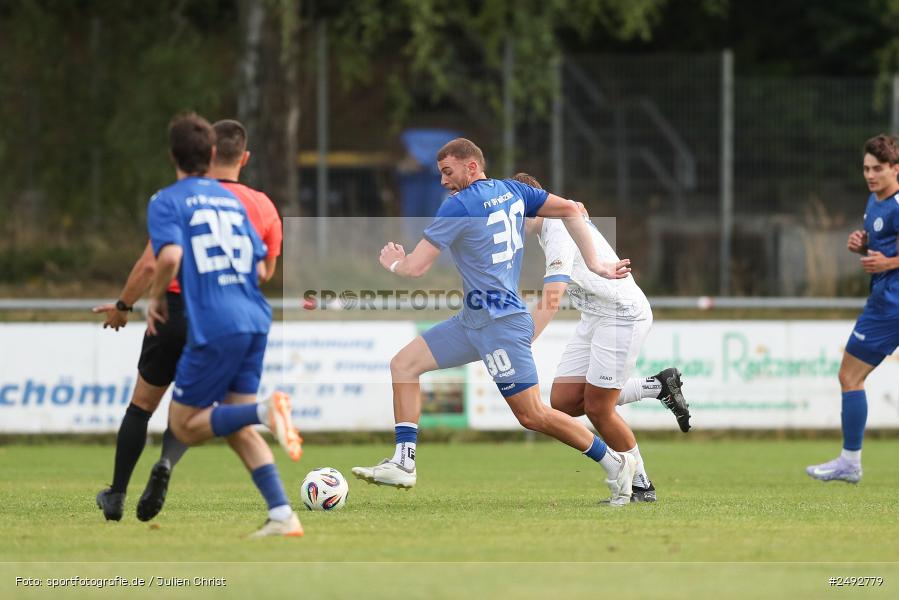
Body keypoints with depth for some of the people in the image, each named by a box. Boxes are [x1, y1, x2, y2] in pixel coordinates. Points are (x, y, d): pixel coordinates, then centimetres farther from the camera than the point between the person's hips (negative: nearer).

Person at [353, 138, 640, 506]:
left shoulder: (458, 206, -14)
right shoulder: (511, 191, 9)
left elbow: (415, 267, -13)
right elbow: (570, 210, 9)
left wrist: (392, 262, 10)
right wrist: (594, 264, 11)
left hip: (501, 323, -10)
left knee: (532, 416, -5)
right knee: (403, 364, 5)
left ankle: (615, 464, 6)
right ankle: (403, 464, 0)